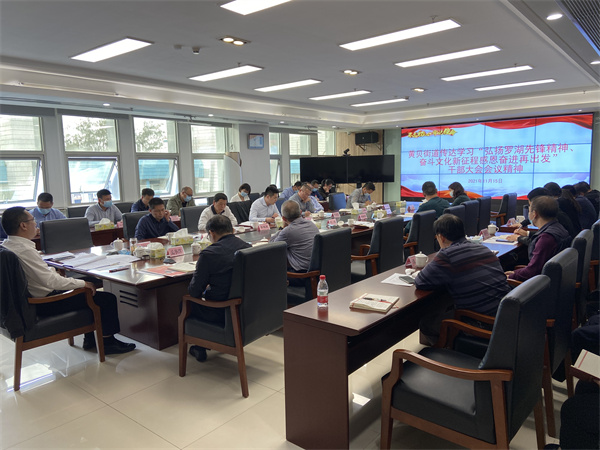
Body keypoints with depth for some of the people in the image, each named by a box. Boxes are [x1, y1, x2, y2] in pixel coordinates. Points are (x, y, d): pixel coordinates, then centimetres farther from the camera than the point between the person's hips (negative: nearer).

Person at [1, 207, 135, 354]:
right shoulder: (25, 250, -28)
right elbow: (51, 281, -29)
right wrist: (83, 283, -18)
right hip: (44, 303, -11)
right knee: (107, 298, -7)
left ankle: (89, 339, 29)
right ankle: (108, 341, 12)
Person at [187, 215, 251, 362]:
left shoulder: (208, 254, -19)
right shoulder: (248, 247, -2)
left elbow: (195, 291, -12)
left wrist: (206, 289, 11)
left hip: (221, 314, -6)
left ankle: (199, 348, 32)